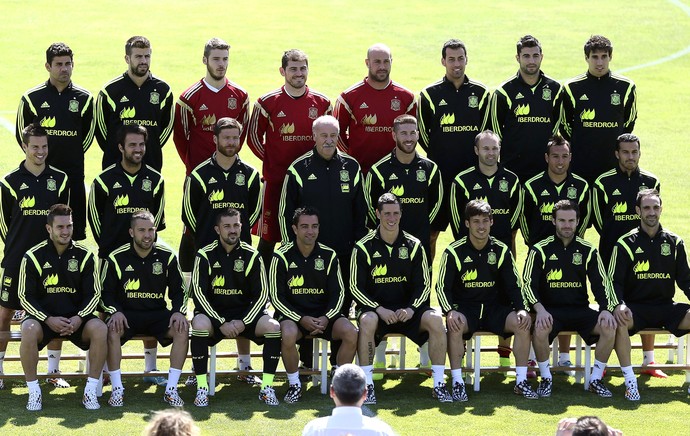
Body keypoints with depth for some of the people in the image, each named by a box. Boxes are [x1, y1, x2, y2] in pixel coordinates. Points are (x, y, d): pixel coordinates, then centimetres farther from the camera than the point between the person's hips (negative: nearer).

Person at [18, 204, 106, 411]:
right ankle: (34, 392, -21)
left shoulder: (84, 255, 1)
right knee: (29, 330, -35)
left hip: (76, 318, 1)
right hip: (43, 316, -1)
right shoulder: (34, 256, -4)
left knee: (100, 329, -29)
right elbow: (25, 296, -4)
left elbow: (93, 294, 3)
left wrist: (79, 319, -15)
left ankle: (90, 391, -18)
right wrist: (48, 320, -18)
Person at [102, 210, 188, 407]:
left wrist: (178, 312, -12)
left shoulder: (167, 256, 2)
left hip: (158, 314, 1)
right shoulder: (117, 258, -2)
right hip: (126, 314, -1)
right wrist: (115, 312, -18)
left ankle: (171, 389, -21)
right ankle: (117, 388, -23)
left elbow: (178, 291, 7)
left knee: (182, 329, -27)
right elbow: (106, 293, 2)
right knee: (113, 330, -34)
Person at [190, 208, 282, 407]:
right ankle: (202, 388, -27)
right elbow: (199, 293, -8)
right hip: (213, 313, -2)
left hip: (245, 314, 2)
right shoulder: (205, 255, -4)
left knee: (274, 327, -26)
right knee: (199, 325, -36)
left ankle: (267, 388, -15)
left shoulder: (251, 255, 1)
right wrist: (221, 323, -18)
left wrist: (243, 322, -13)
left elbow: (261, 295, 1)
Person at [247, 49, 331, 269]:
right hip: (275, 179, -2)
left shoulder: (321, 102, 3)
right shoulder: (268, 102, -3)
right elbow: (254, 137, 6)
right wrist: (270, 161, 1)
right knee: (269, 235, 1)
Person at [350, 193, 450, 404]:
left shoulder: (414, 246, 6)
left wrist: (411, 309, -12)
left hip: (408, 309, 2)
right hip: (376, 308, -2)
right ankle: (367, 384, -28)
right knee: (367, 321, -37)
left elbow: (424, 284, 6)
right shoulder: (364, 247, -1)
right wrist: (380, 310, -16)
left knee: (435, 320, -27)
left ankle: (439, 384, -18)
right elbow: (356, 287, -2)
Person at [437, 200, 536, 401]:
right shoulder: (454, 251, -5)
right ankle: (457, 383, -25)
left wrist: (521, 309, -13)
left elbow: (513, 286, 5)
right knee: (455, 326, -36)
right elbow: (442, 287, -6)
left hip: (494, 308, 3)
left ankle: (521, 381, -12)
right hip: (464, 308, -2)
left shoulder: (501, 250, 3)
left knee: (522, 324, -24)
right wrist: (450, 311, -25)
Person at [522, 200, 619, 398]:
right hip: (550, 310, -2)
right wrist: (540, 309, -25)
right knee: (540, 329, -36)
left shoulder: (588, 251, 7)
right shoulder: (540, 250, 1)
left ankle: (596, 379, -7)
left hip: (580, 310, 2)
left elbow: (602, 284, 4)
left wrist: (606, 309, -15)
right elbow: (529, 284, -6)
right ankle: (546, 378, -12)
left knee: (609, 327, -24)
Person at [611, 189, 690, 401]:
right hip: (635, 307, -3)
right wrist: (619, 305, -23)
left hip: (666, 307, 3)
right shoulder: (626, 244, 0)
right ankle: (630, 381, -26)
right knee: (619, 322, -36)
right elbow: (615, 281, -4)